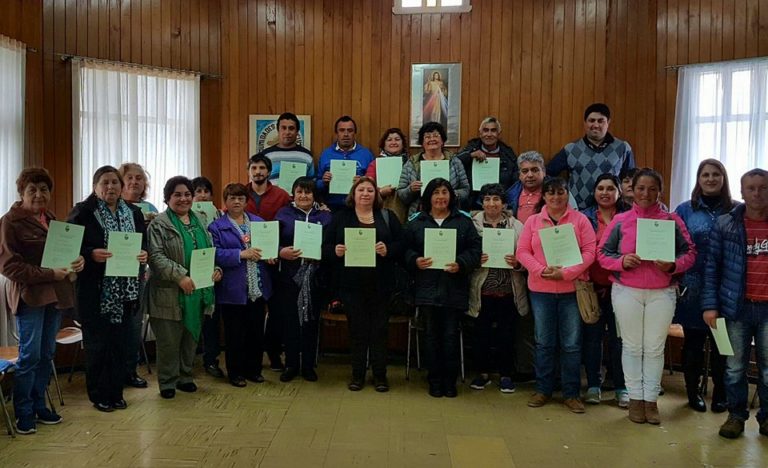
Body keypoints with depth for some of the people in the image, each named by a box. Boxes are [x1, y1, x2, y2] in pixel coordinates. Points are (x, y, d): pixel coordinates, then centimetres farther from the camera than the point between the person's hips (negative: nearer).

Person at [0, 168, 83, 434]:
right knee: (30, 356, -3)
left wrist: (78, 262, -2)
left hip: (56, 295, 7)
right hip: (29, 296, -6)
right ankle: (23, 414, 10)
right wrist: (49, 274, -19)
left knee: (47, 354, 11)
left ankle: (39, 406, 23)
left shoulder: (51, 220, 16)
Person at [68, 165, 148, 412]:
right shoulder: (83, 212, -4)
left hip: (126, 289, 4)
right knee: (97, 344, 4)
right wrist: (91, 254, -23)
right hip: (96, 290, -4)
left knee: (121, 343, 9)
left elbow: (144, 244, 14)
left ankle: (116, 393, 22)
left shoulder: (134, 212, 9)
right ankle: (99, 395, 17)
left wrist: (144, 254, -7)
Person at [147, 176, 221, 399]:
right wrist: (180, 276, -24)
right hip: (171, 294, -6)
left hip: (198, 291, 6)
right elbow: (156, 256, -15)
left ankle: (185, 376, 28)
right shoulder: (160, 224, -5)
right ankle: (167, 382, 16)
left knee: (191, 336, 14)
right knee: (169, 340, 2)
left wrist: (215, 269, 0)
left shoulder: (199, 222, 14)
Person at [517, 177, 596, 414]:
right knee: (544, 343, 10)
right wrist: (541, 270, -14)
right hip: (540, 290, 2)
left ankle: (571, 393, 16)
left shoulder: (580, 219, 1)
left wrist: (566, 273, -16)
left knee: (571, 344, 4)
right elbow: (522, 251, 2)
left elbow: (589, 252, -5)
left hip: (572, 289, -1)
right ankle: (543, 390, 22)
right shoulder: (533, 221, 6)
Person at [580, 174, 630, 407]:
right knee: (592, 336, 6)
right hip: (591, 286, 1)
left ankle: (621, 388, 15)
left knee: (619, 337, 3)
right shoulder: (585, 217, 6)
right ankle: (593, 385, 17)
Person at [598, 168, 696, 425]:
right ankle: (635, 399, 20)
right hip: (627, 292, 0)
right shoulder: (620, 221, 1)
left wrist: (673, 265, -16)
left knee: (655, 348, 7)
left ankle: (651, 400, 19)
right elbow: (603, 253, 2)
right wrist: (621, 261, -17)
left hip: (662, 293, 0)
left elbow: (689, 252, 3)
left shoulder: (672, 220, 3)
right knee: (632, 346, 9)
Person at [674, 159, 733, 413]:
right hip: (693, 287, 0)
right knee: (693, 340, 9)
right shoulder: (685, 210, 3)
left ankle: (720, 395, 22)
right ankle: (693, 392, 23)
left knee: (721, 341, 6)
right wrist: (677, 279, -6)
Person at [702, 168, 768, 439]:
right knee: (735, 367, 8)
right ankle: (736, 415, 21)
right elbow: (711, 267, 0)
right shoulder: (725, 225, 1)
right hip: (736, 307, -1)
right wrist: (709, 305, -7)